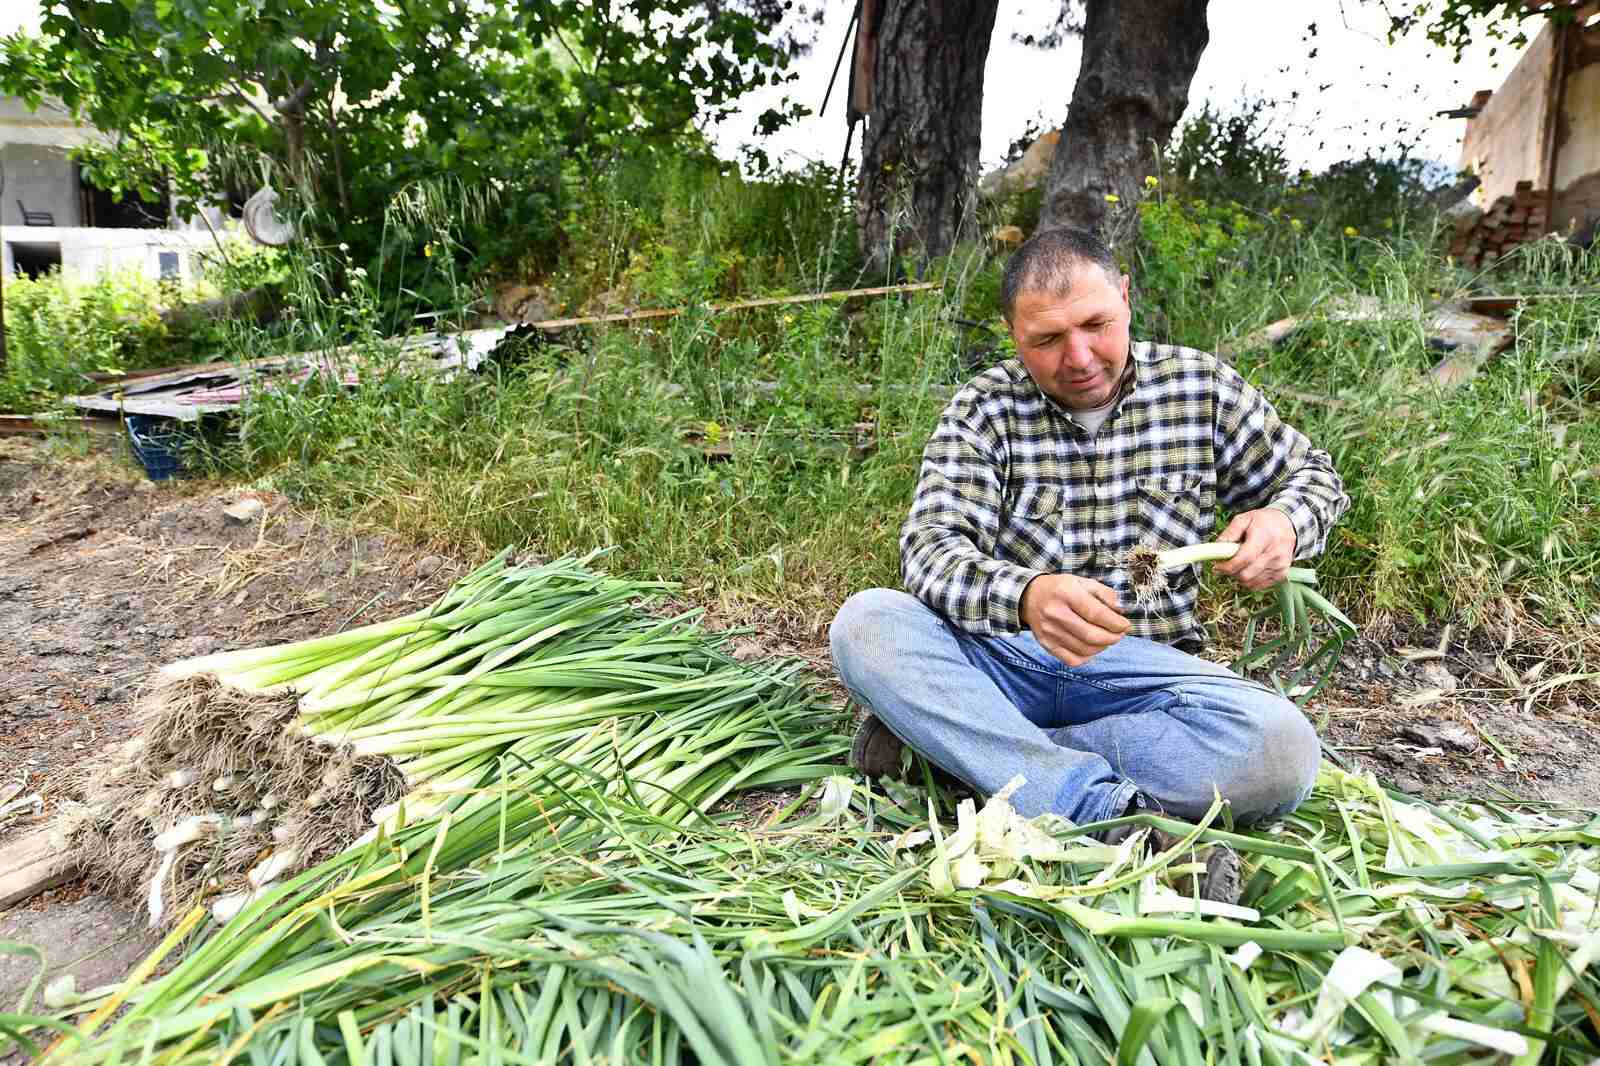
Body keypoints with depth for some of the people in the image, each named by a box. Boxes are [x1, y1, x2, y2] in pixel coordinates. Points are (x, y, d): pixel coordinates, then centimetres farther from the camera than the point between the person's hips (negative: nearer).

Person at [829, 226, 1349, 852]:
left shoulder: (1200, 385, 3)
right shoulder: (984, 409, -3)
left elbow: (1314, 476, 16)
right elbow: (930, 547, -16)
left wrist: (1284, 523, -10)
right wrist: (1025, 595, -39)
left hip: (1145, 664, 1)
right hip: (1002, 653, 0)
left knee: (1283, 751, -29)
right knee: (865, 621, -29)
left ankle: (957, 741, -21)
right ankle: (1111, 809, -33)